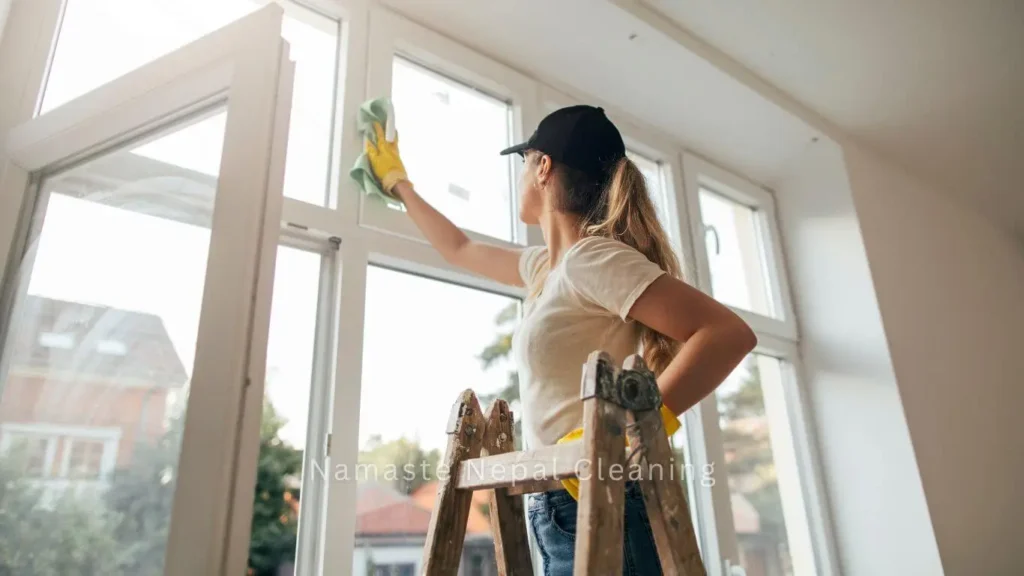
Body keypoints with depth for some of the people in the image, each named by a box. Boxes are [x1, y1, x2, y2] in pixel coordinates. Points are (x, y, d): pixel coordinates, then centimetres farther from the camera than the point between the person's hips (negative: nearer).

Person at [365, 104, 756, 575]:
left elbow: (730, 333, -21)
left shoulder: (591, 257, -13)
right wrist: (397, 184, 40)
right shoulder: (546, 266, 14)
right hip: (569, 509, 9)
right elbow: (459, 250, 31)